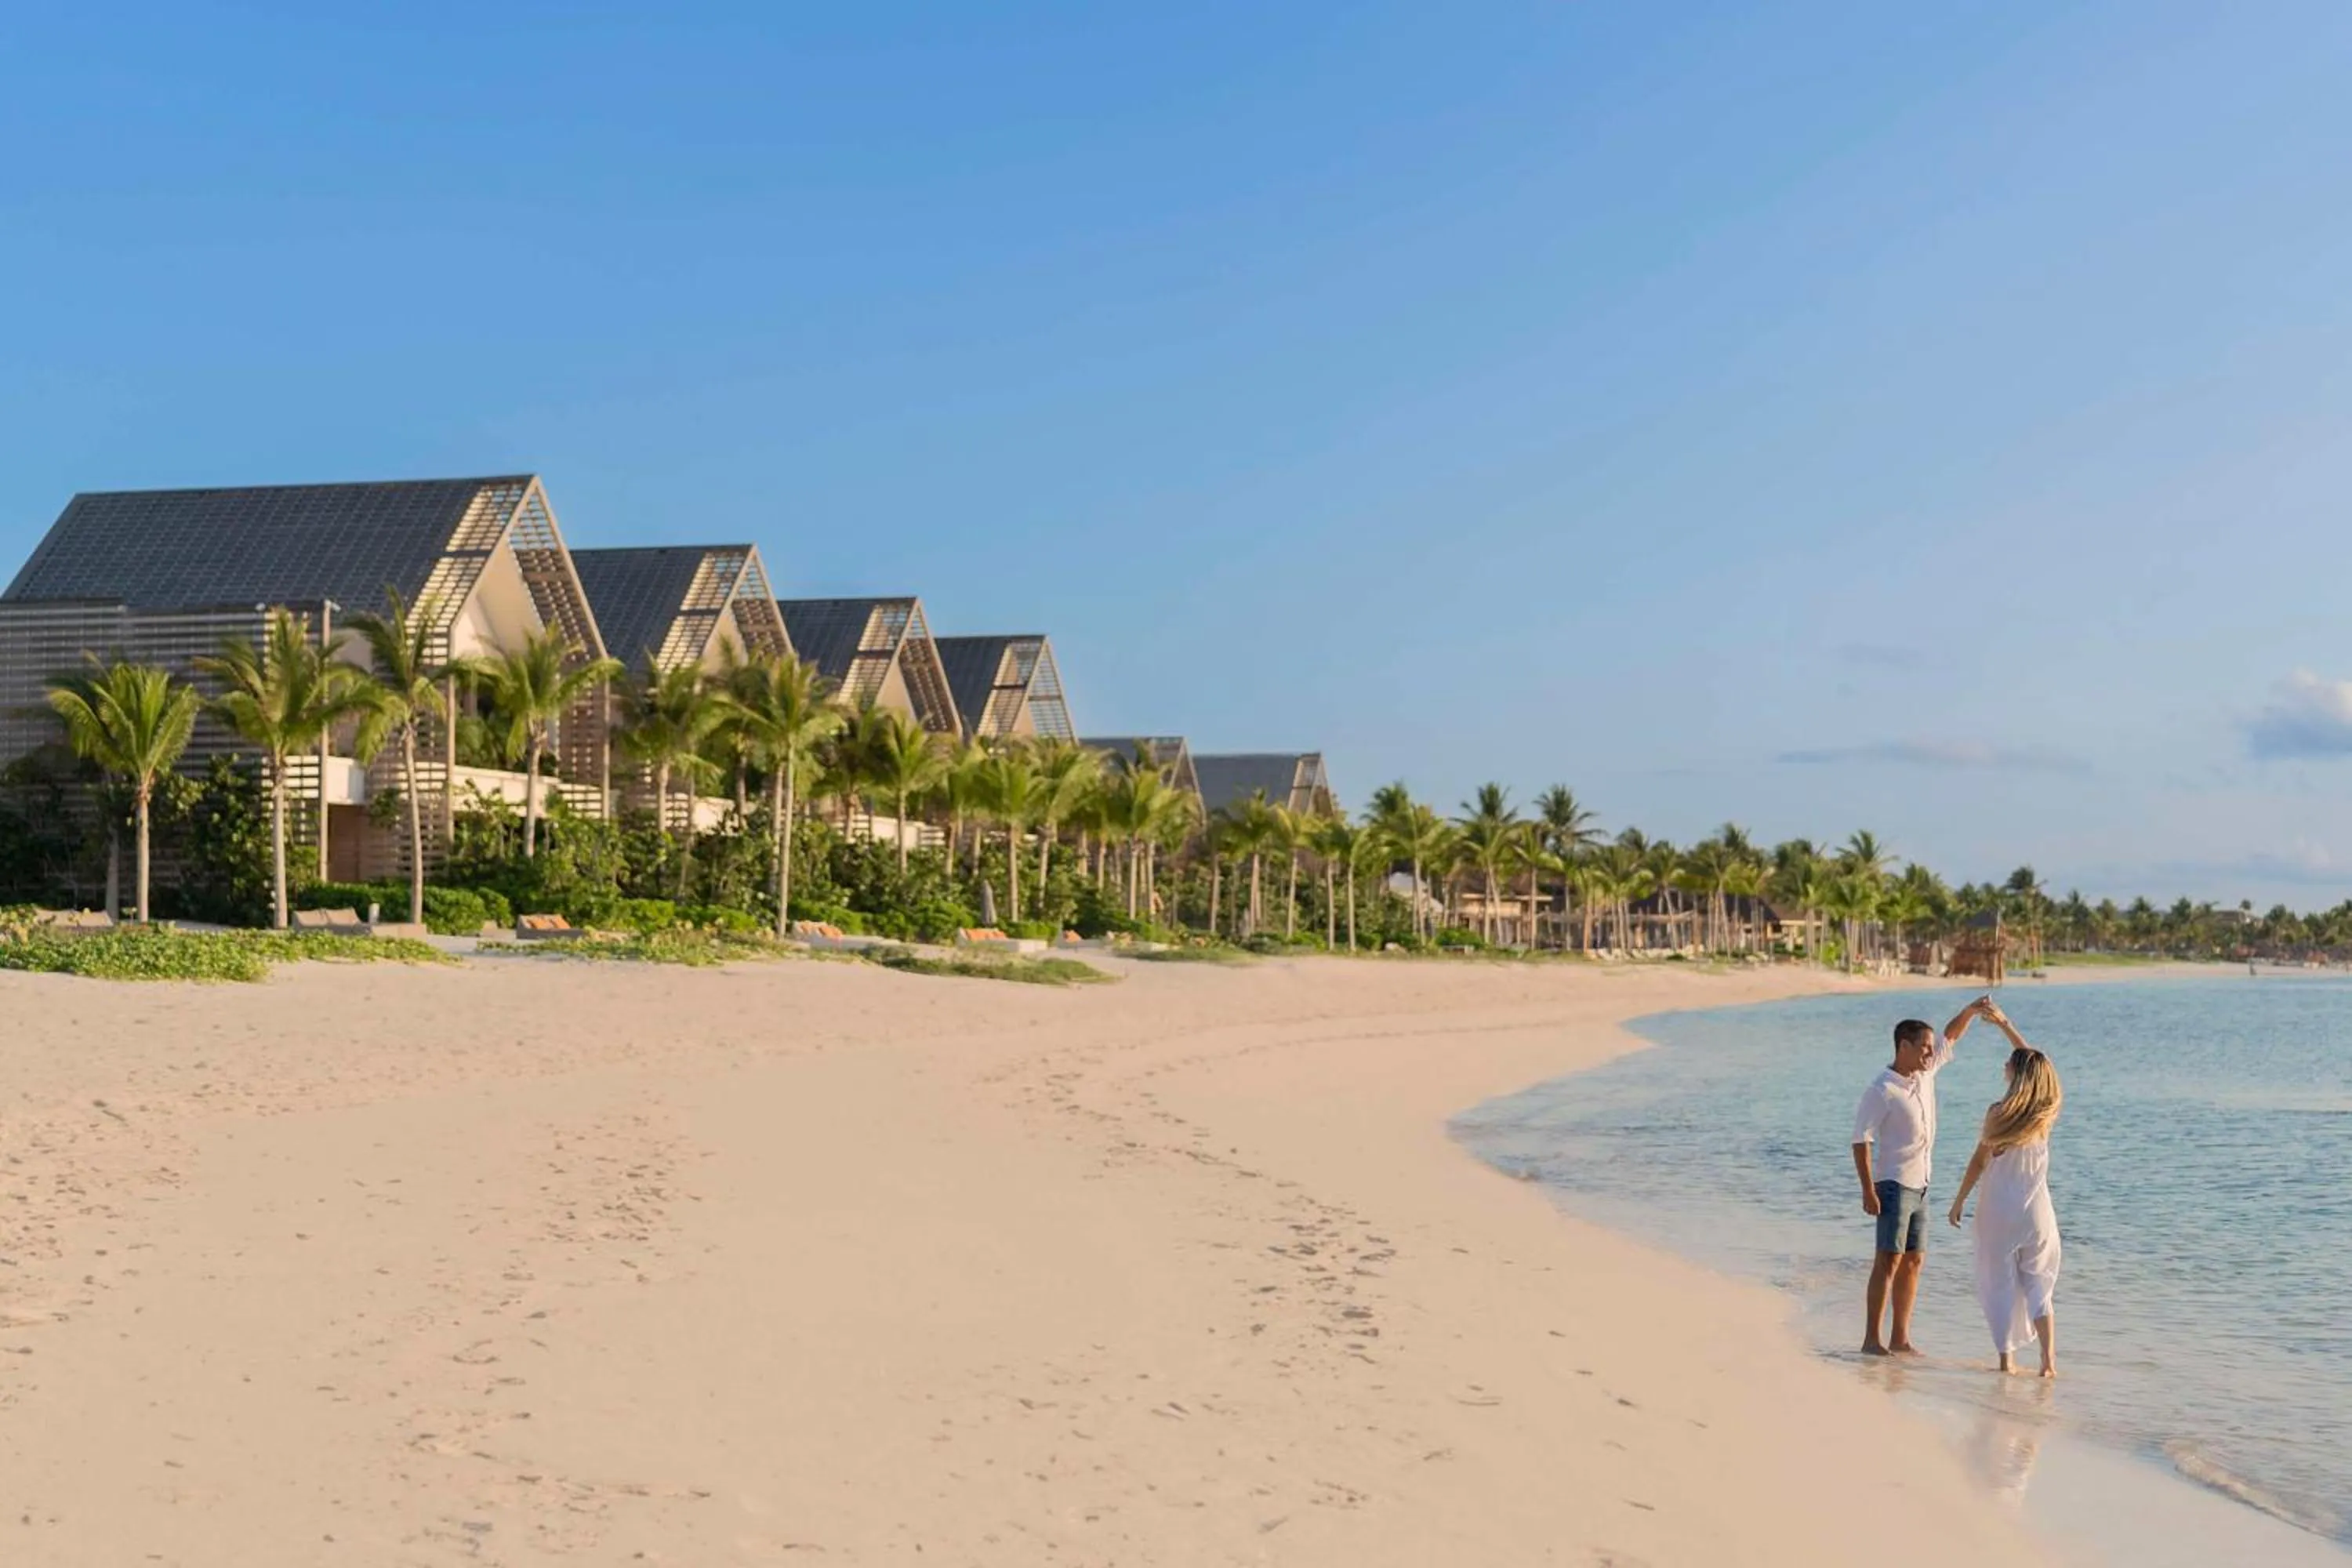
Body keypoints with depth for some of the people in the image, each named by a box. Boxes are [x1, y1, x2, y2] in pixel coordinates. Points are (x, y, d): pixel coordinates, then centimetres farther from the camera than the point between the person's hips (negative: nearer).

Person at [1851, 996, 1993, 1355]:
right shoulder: (1882, 1091, -15)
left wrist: (1971, 1011, 5)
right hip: (1893, 1185, -8)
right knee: (1889, 1259, -11)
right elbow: (1861, 1141, -17)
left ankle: (1900, 1339, 15)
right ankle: (1872, 1339, -10)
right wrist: (1868, 1192, -21)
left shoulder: (1926, 1073, 8)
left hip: (1920, 1187, 8)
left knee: (1914, 1261, 9)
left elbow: (1949, 1037, 22)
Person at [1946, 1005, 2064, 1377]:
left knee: (2000, 1284, 5)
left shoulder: (1999, 1113, -12)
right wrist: (2005, 1023, 18)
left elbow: (1979, 1161, -6)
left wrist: (1959, 1201, 5)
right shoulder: (2047, 1114, -2)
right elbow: (2035, 1063, 12)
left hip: (1998, 1211, -3)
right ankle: (2049, 1360, 1)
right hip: (2037, 1212, 3)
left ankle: (2006, 1359, 5)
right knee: (2039, 1286, 11)